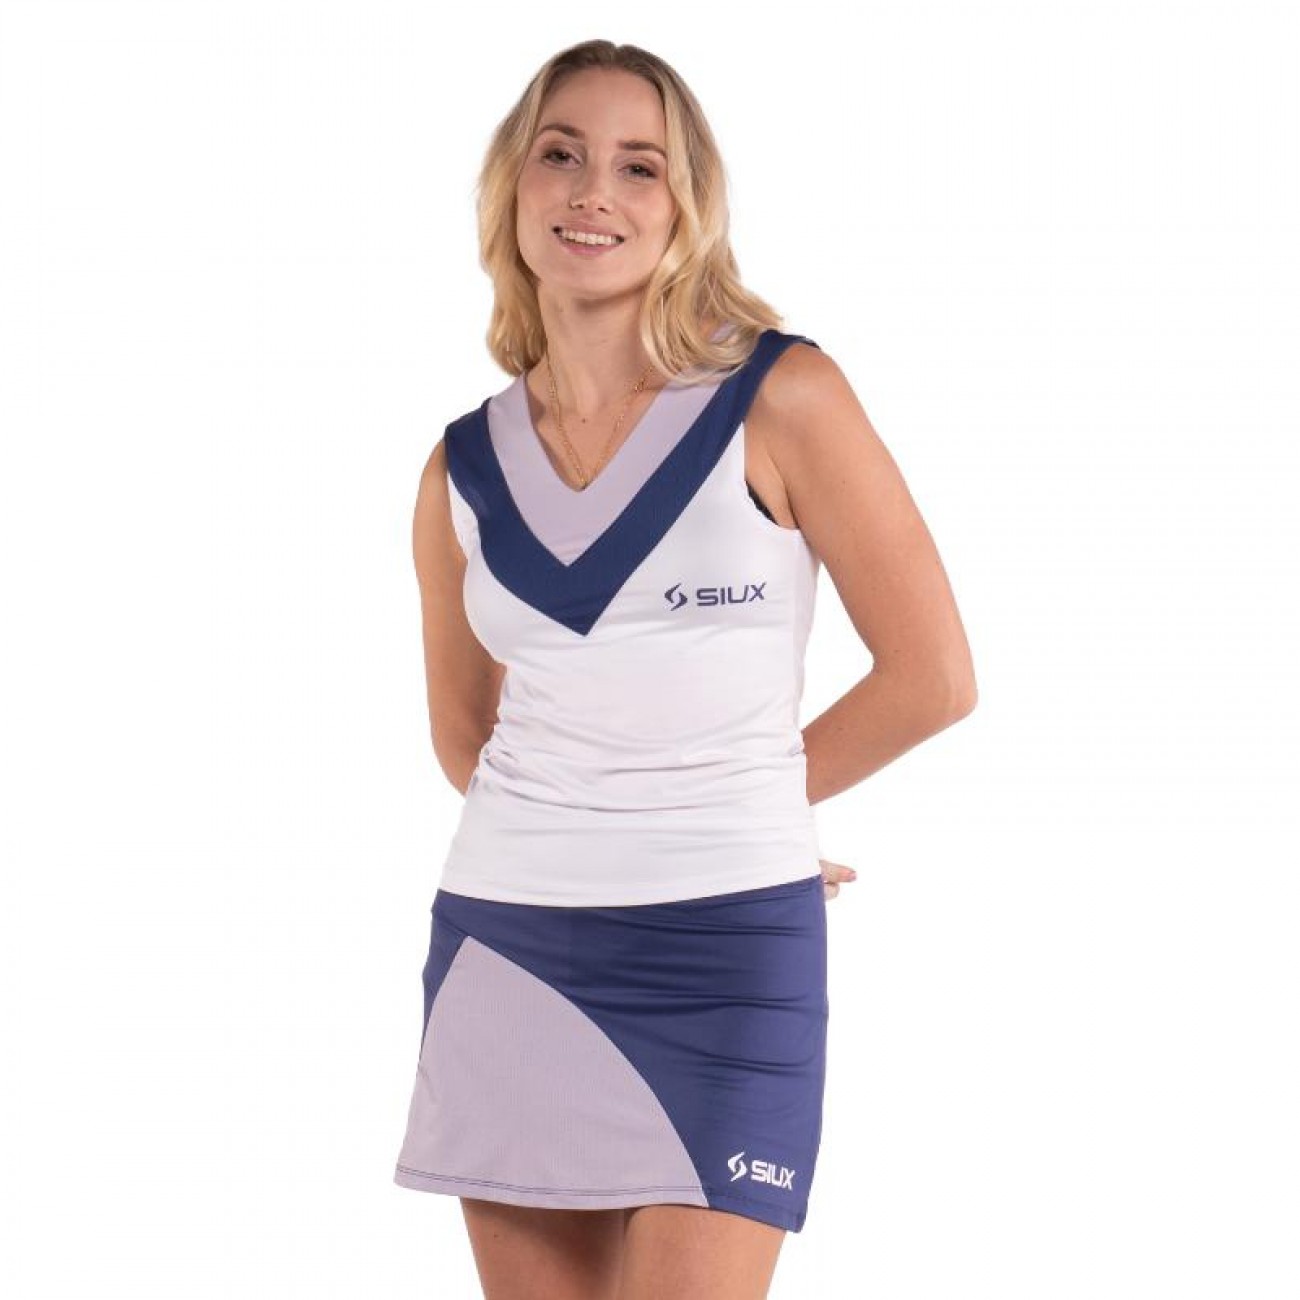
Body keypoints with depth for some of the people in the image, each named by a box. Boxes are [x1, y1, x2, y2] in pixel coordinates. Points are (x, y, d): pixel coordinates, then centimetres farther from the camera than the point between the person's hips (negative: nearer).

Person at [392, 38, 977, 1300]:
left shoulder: (781, 401, -4)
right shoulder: (466, 468, 7)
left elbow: (932, 675, -2)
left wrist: (736, 803, 8)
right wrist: (577, 826, 12)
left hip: (724, 955, -4)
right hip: (504, 948, 4)